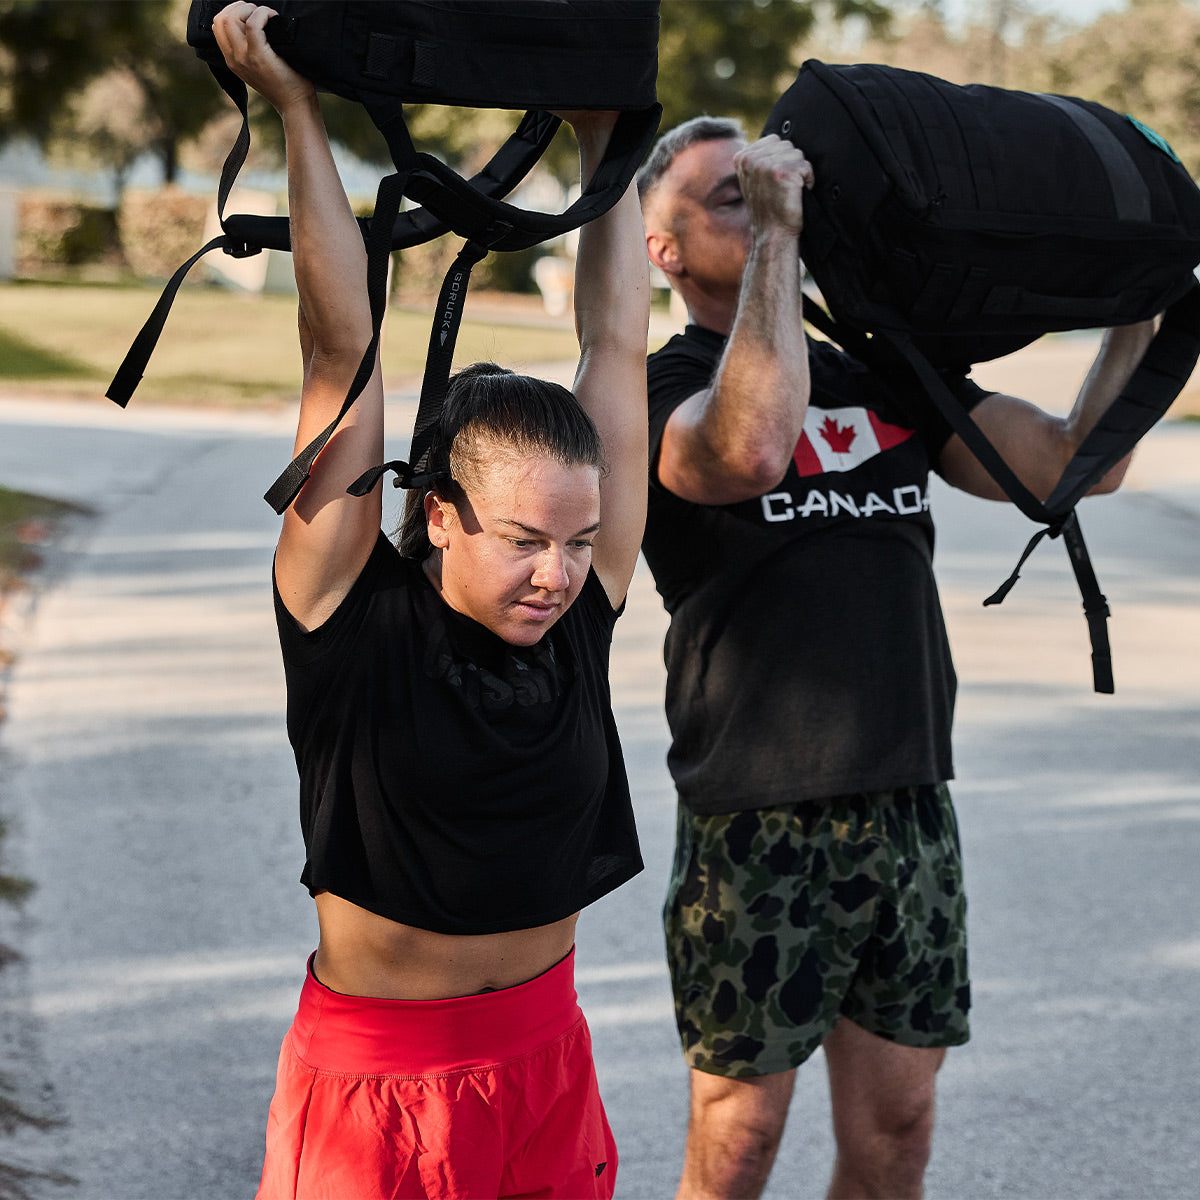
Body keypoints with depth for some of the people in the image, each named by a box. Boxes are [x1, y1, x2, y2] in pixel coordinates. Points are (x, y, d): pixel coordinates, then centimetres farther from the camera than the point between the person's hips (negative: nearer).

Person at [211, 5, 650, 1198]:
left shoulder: (578, 607, -5)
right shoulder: (355, 619, -14)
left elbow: (616, 349, 1)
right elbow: (342, 351, -17)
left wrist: (608, 148, 6)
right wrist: (298, 113, -15)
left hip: (545, 1054, 4)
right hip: (373, 1068, -4)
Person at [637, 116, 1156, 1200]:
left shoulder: (887, 373, 13)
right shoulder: (665, 389, -6)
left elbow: (1077, 465, 9)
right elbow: (749, 450, -30)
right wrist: (777, 234, -24)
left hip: (910, 810, 6)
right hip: (759, 819, -5)